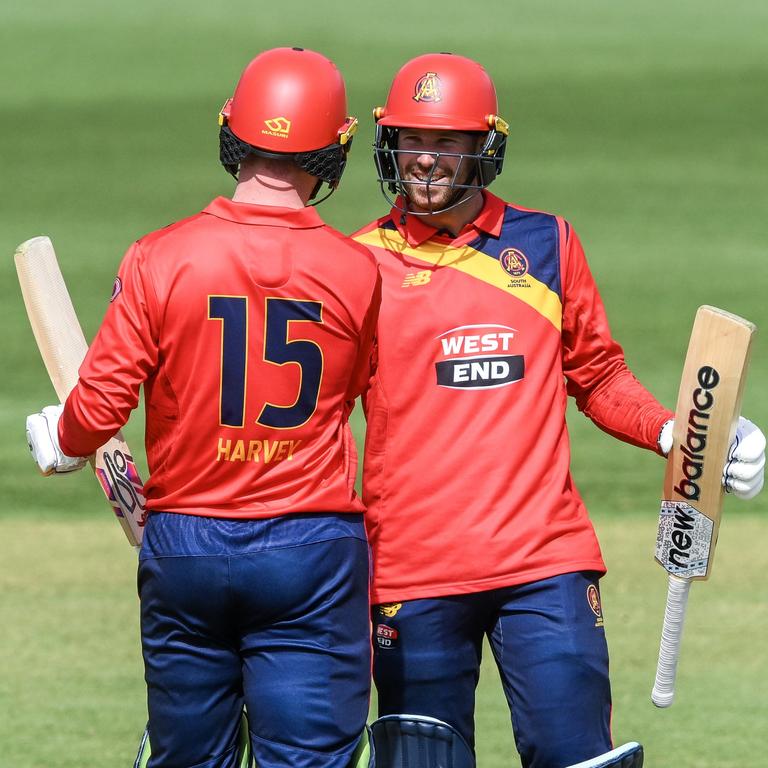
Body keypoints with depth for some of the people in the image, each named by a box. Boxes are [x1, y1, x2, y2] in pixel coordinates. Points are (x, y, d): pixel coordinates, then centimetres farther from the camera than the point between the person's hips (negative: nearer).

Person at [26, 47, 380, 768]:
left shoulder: (159, 258, -8)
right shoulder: (356, 272, -5)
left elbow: (99, 405, -7)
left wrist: (59, 443, 15)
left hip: (183, 547, 1)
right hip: (313, 556, -1)